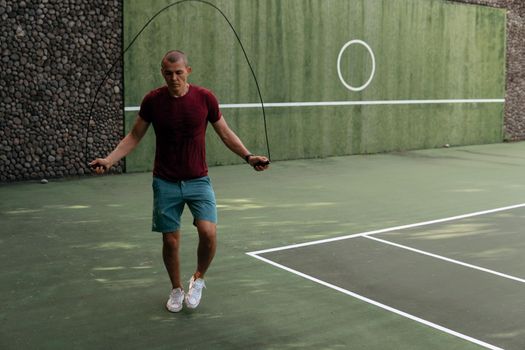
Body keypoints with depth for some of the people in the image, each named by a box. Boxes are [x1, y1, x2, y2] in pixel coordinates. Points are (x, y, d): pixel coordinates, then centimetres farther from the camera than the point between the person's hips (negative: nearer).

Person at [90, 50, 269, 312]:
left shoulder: (205, 98, -6)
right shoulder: (152, 100, -5)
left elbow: (225, 133, 5)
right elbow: (134, 136, 5)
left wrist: (248, 157, -6)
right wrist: (108, 160, -7)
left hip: (198, 180, 0)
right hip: (165, 183, 1)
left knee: (208, 232, -16)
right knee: (170, 240, 5)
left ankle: (198, 278, 14)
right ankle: (176, 289, 30)